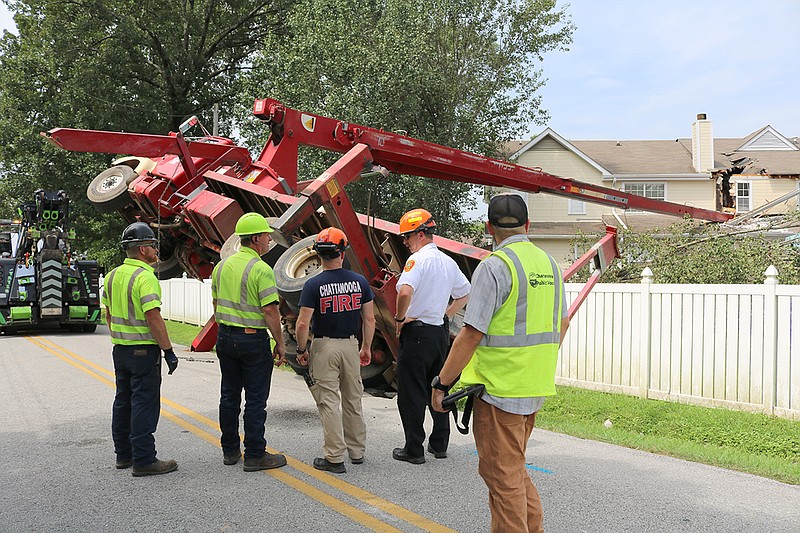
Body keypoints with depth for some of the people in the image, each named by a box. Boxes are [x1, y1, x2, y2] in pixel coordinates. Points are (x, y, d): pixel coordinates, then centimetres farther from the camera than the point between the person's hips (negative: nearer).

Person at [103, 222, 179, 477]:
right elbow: (153, 317, -22)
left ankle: (123, 454, 24)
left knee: (123, 401, 15)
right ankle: (144, 460, -4)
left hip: (120, 349, 9)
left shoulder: (113, 276, 10)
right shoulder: (144, 277, -17)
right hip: (144, 350, -9)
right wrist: (168, 350, -19)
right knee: (144, 404, -5)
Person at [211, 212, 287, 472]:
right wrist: (279, 343, -10)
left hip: (225, 336, 7)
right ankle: (255, 455, 3)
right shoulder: (261, 269, -15)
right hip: (253, 338, -7)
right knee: (255, 399, 0)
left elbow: (216, 304, 14)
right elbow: (270, 311, -18)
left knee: (229, 395, 14)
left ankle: (230, 450, 22)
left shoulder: (222, 266, 8)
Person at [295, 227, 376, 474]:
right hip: (351, 345, 4)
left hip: (324, 346, -4)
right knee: (353, 399, 16)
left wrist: (301, 350, 0)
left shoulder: (313, 285, -13)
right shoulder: (359, 281, -2)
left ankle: (335, 457, 3)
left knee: (328, 402, 1)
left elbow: (303, 324, -15)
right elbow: (369, 319, 2)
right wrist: (366, 348, 13)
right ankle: (357, 450, 25)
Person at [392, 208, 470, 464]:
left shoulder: (418, 259, -15)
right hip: (441, 332, 8)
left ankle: (414, 450, 5)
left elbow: (405, 292, -32)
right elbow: (465, 294, 23)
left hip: (417, 333, -8)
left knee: (411, 393, 0)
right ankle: (439, 445, 23)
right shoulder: (448, 262, 11)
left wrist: (400, 318, -16)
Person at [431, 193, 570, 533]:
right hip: (536, 388, 8)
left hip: (501, 387, -8)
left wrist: (441, 383, -11)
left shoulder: (495, 266, -15)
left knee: (502, 474, 2)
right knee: (514, 468, 21)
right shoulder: (548, 263, 9)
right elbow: (562, 323, 17)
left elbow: (472, 334, -18)